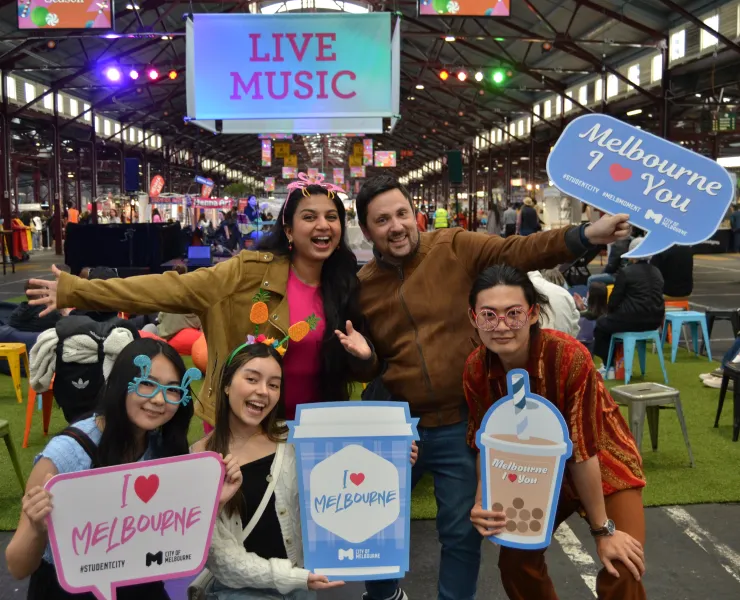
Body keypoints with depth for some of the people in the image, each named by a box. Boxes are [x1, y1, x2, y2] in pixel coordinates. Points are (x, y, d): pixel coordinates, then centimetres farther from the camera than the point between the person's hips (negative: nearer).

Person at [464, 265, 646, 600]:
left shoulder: (569, 356, -33)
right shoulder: (476, 369, -20)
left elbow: (583, 450, -27)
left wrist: (603, 529, -18)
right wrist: (483, 503, -26)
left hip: (602, 463, -3)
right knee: (515, 560, 1)